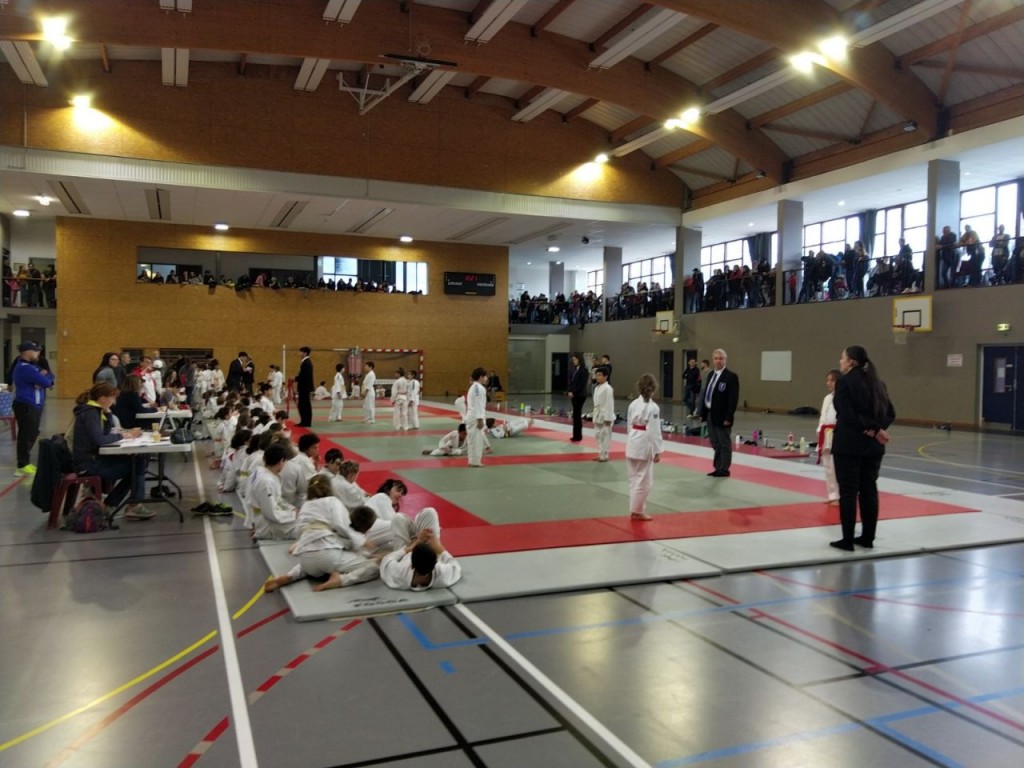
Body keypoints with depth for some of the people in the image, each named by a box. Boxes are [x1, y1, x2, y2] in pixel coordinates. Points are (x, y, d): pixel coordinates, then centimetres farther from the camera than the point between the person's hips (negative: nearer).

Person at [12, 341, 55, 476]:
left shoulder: (30, 366, 16)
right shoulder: (25, 368, -18)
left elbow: (50, 376, 13)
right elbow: (47, 382, -21)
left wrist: (45, 375, -10)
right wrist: (45, 377, 2)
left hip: (33, 406, 11)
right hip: (26, 407, -11)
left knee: (30, 435, 15)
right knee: (26, 436, -9)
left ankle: (26, 463, 23)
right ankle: (23, 467, -7)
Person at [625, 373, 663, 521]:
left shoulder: (633, 404, 5)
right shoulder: (653, 407, -14)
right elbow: (654, 431, -15)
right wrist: (657, 451, -10)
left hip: (632, 445, 7)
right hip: (645, 446, -7)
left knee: (635, 478, 15)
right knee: (644, 480, 3)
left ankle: (637, 509, 22)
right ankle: (636, 511, 9)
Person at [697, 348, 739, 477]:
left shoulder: (731, 377, -11)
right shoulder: (711, 375, 12)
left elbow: (733, 399, -15)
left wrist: (729, 417, -19)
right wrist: (702, 412, 10)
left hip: (722, 416, -8)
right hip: (710, 414, 8)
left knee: (724, 443, 2)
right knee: (715, 443, 14)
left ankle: (724, 469, 10)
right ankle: (718, 468, 23)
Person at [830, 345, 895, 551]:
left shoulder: (844, 382, -11)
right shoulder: (877, 382, 11)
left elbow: (848, 416, -19)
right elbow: (890, 413, 8)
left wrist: (875, 430, -12)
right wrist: (876, 429, -7)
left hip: (848, 444, -7)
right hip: (873, 446, 7)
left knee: (848, 491, -1)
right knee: (869, 489, 12)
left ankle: (847, 540, 3)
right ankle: (867, 538, 19)